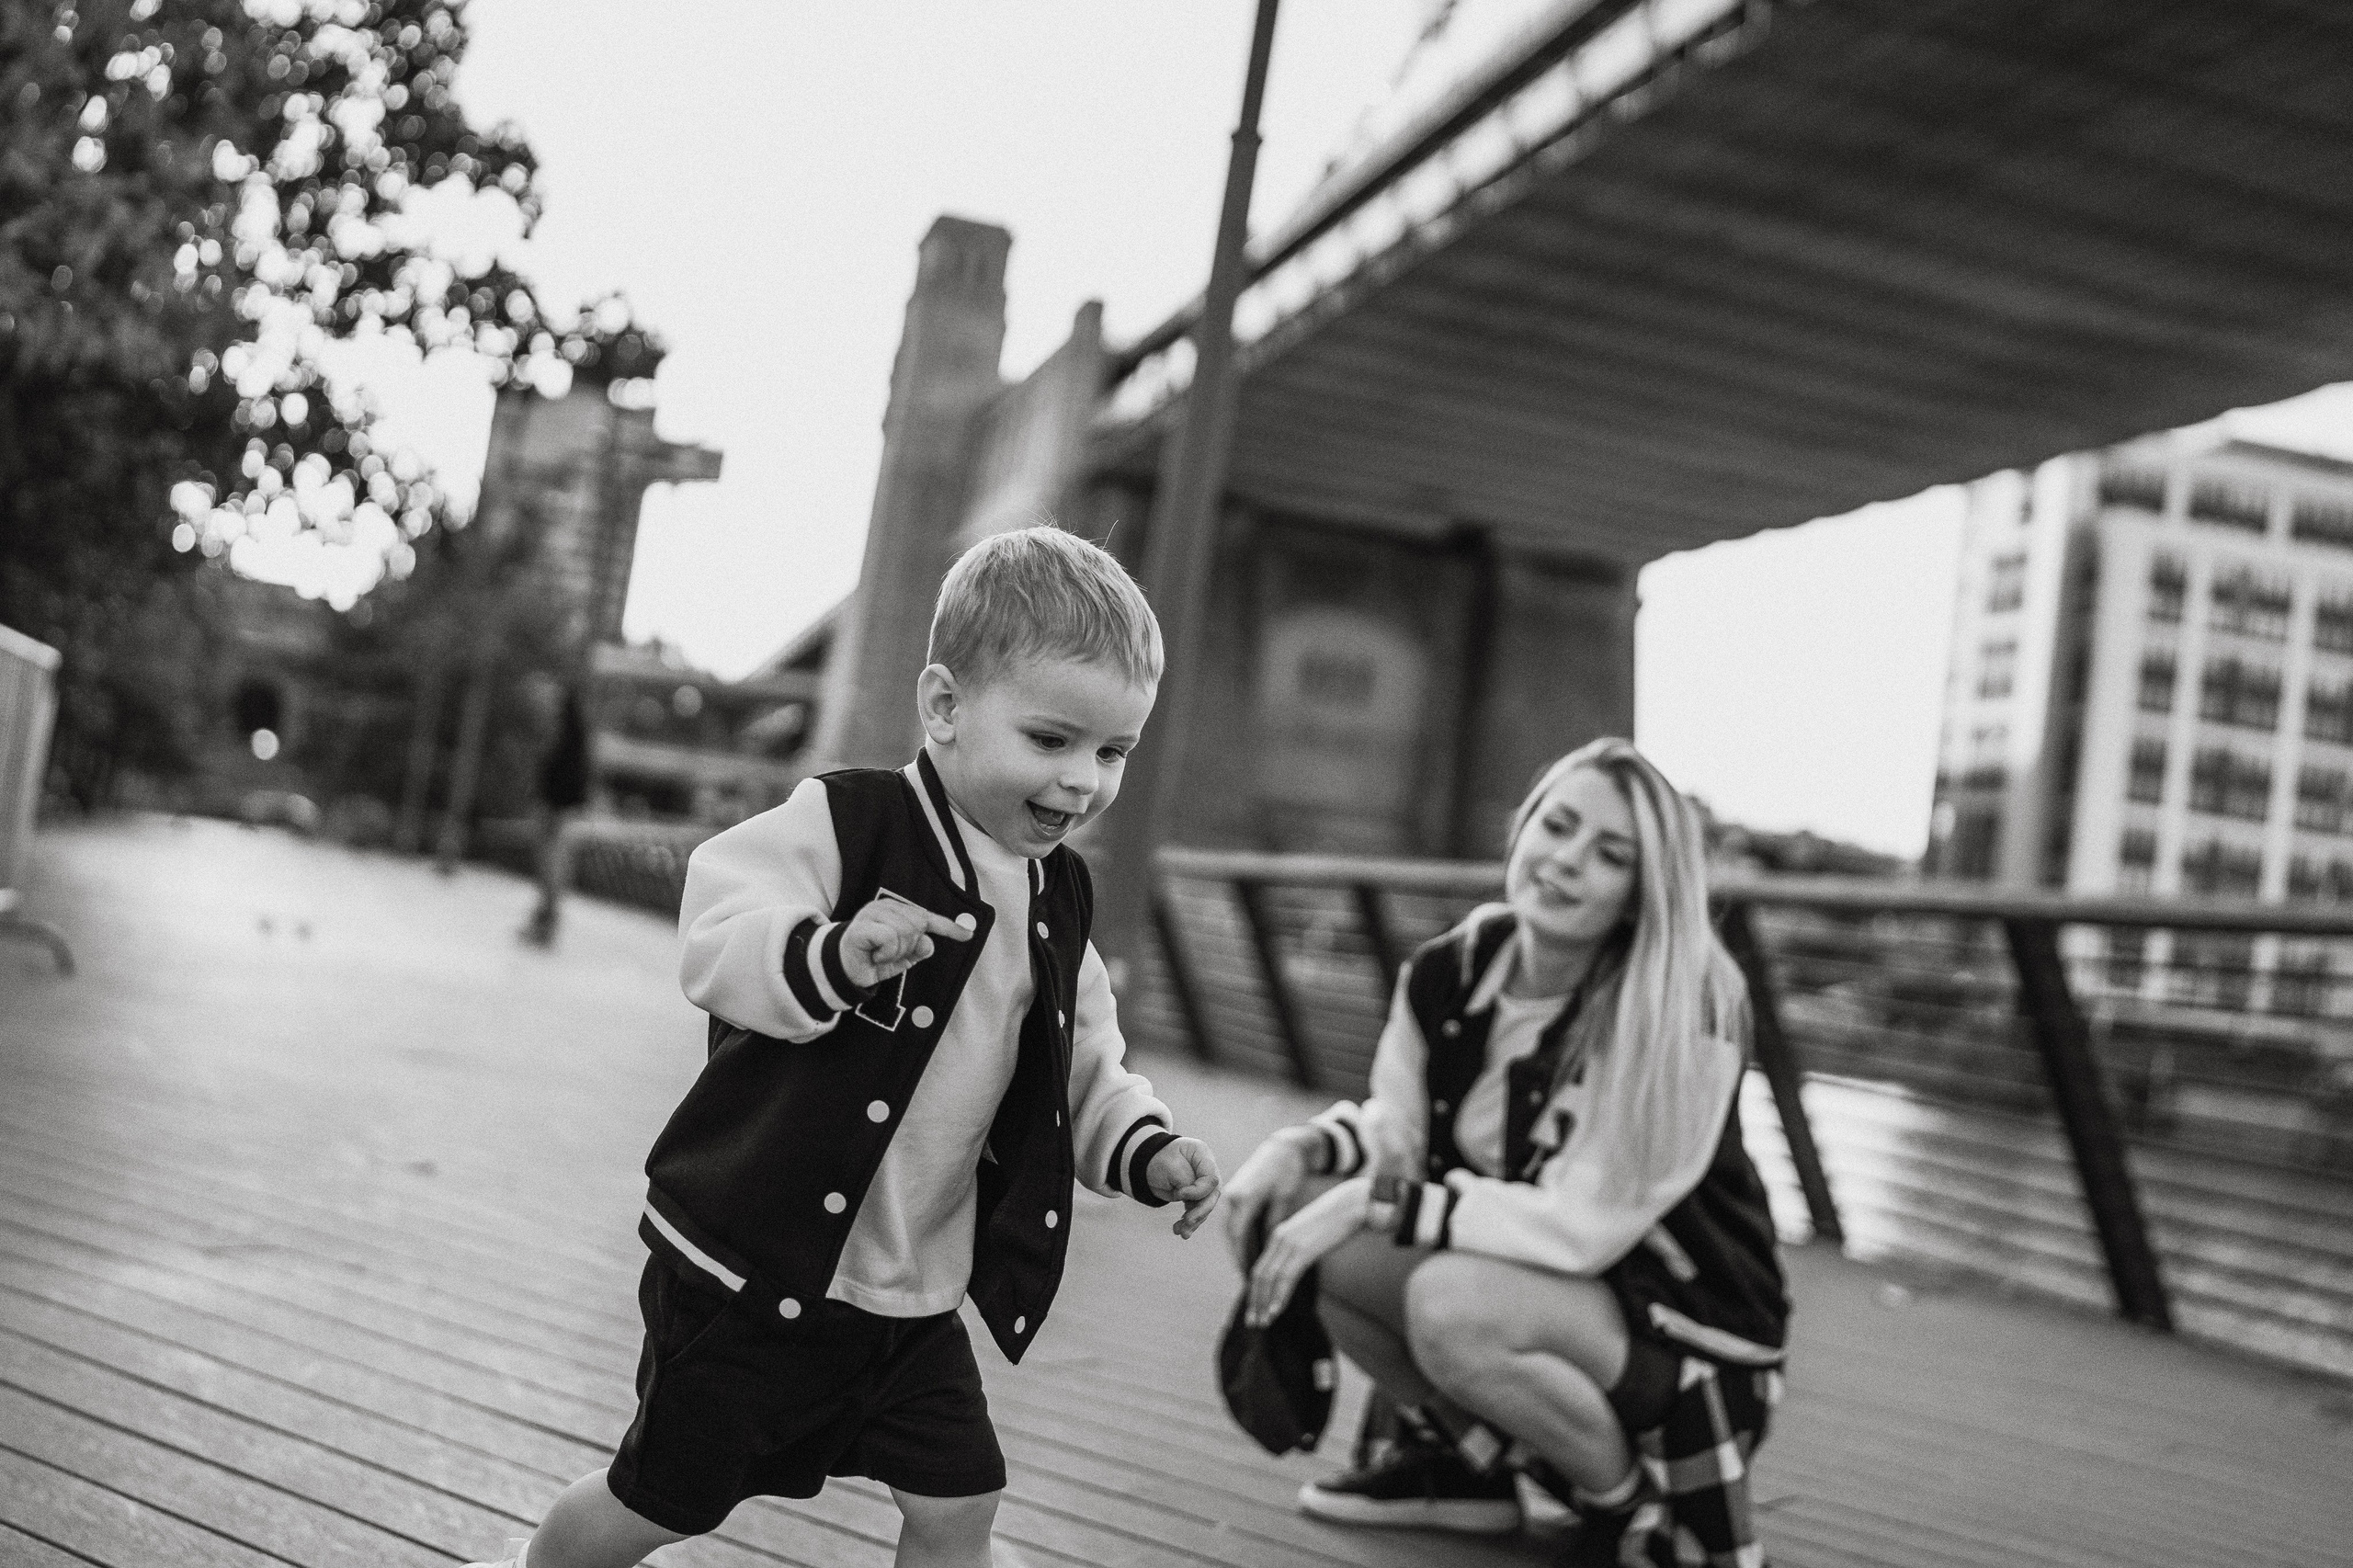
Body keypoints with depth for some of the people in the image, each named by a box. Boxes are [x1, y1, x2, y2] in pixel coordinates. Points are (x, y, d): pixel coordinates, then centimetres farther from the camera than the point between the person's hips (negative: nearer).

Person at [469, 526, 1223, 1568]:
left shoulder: (1057, 903, 6)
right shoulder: (843, 822, -15)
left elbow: (1080, 1074, 13)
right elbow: (714, 944, -25)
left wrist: (1146, 1150, -5)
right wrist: (832, 956, -43)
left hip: (916, 1293, 6)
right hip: (751, 1269, -5)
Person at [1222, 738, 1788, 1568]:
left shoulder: (1685, 1015, -25)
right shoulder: (1449, 972, -6)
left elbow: (1584, 1227, -28)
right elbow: (1395, 1128, 3)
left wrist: (1374, 1202, -30)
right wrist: (1299, 1149, -19)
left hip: (1687, 1329, -6)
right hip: (1536, 1288, 6)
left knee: (1454, 1303, -34)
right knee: (1302, 1212, -12)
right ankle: (1461, 1457, 10)